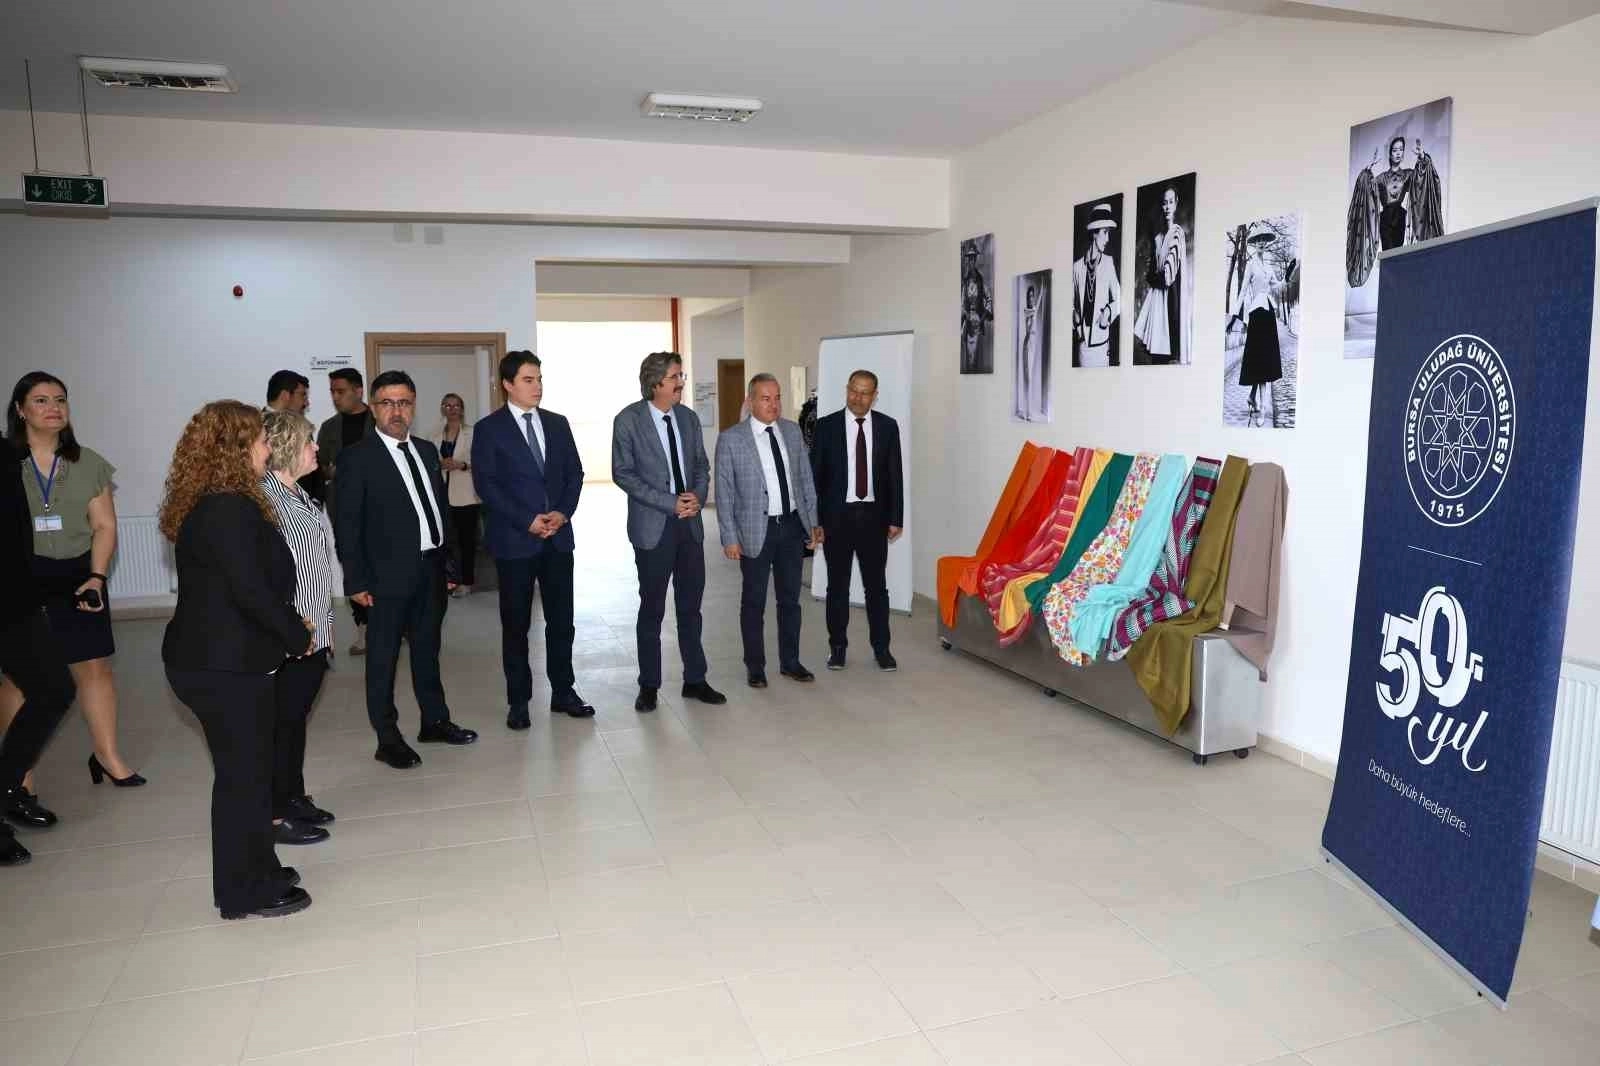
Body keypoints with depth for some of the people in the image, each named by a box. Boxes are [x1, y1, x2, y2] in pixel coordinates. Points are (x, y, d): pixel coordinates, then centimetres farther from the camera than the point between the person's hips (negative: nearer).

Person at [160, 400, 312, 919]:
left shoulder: (206, 506, 11)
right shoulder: (229, 510, -21)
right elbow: (249, 590, -24)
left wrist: (291, 624, 7)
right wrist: (297, 633, -10)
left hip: (216, 660, 10)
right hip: (224, 667, -10)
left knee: (243, 770, 19)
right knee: (244, 774, 2)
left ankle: (251, 872, 32)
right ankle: (248, 892, 16)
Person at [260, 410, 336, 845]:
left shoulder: (301, 494, 11)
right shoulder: (263, 497, -18)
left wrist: (326, 623, 19)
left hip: (314, 633, 8)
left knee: (297, 718, 17)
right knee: (281, 723, 2)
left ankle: (294, 798, 30)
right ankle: (275, 816, 14)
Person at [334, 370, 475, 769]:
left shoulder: (426, 450, 10)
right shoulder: (357, 457, -9)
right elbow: (346, 524, -9)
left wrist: (447, 561, 11)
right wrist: (356, 581, -12)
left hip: (431, 571, 6)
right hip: (388, 575, -6)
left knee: (427, 651, 19)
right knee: (383, 659, 6)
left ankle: (435, 721, 33)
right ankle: (388, 739, 17)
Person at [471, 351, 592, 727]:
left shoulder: (557, 423, 10)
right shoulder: (488, 429, -3)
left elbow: (575, 472, 10)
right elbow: (486, 484, -8)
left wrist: (563, 512, -7)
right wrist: (527, 521, -15)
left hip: (558, 536, 4)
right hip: (514, 539, -4)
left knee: (561, 619, 8)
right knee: (515, 623, 5)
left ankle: (563, 692, 21)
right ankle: (518, 701, 15)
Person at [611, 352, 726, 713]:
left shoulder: (688, 418, 7)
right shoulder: (628, 420, -7)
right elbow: (623, 473, -9)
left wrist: (698, 497, -8)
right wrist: (670, 503, -16)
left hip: (690, 523, 4)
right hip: (653, 526, -4)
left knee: (690, 607, 11)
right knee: (652, 609, 6)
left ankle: (695, 680, 22)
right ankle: (649, 686, 19)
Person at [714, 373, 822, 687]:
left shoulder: (792, 431, 4)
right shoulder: (731, 439, -9)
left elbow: (806, 478, 10)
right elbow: (724, 492, -7)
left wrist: (813, 521, 8)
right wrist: (730, 537, -10)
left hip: (792, 526, 4)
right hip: (756, 530, -4)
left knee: (790, 598, 14)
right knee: (754, 602, 8)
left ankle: (790, 662, 27)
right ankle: (755, 666, 21)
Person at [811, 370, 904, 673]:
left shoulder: (887, 426, 2)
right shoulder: (827, 425, -2)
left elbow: (895, 474, 4)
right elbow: (816, 474, -1)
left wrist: (896, 518, 0)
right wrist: (814, 519, -5)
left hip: (873, 515, 1)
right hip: (837, 515, -1)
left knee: (876, 584, 7)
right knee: (837, 585, 8)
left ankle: (881, 648, 17)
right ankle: (837, 647, 18)